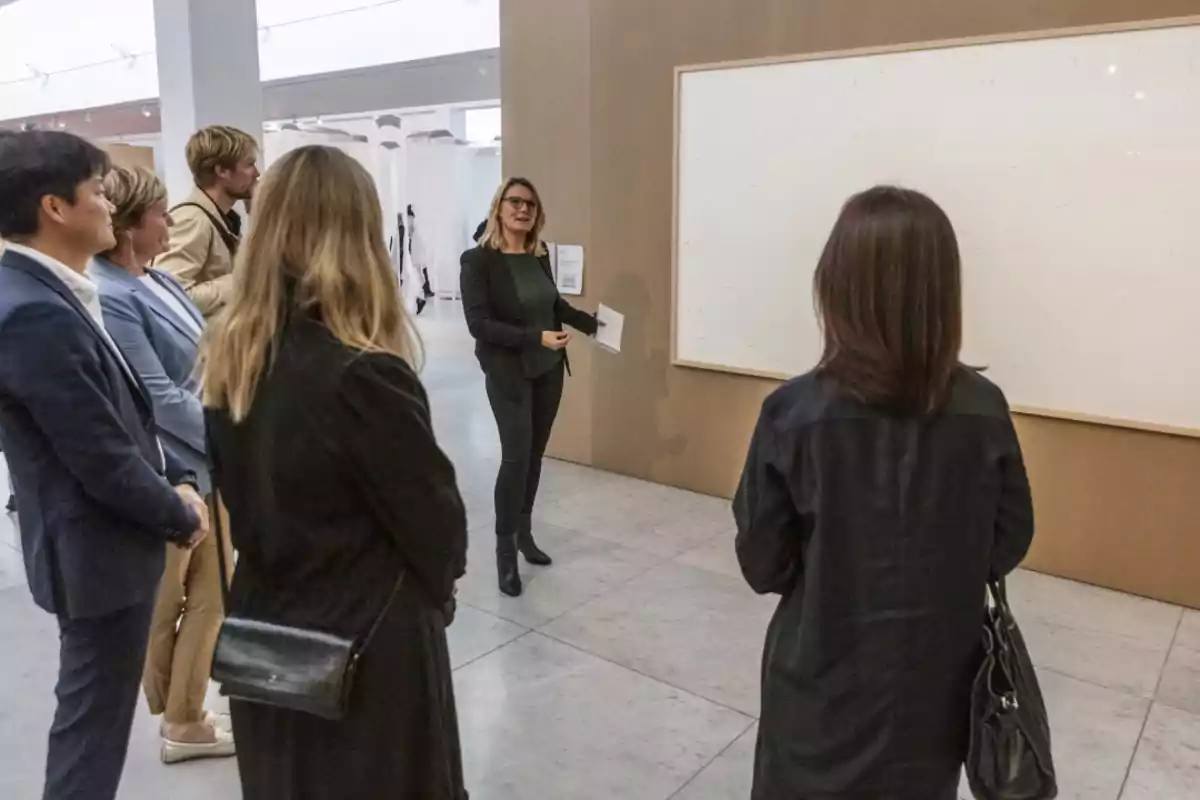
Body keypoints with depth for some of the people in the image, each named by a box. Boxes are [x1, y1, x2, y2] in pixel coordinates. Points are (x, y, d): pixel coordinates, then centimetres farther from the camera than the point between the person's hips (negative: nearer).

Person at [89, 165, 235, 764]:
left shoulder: (156, 280, 6)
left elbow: (202, 363, 13)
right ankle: (172, 721, 33)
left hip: (202, 462, 9)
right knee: (159, 606, 12)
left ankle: (185, 717, 35)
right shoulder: (110, 298, -23)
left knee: (210, 591, 18)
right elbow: (160, 399, -24)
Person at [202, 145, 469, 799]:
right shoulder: (364, 374, -27)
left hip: (263, 625, 6)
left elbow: (236, 489, 6)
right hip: (369, 640, -6)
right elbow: (434, 518, -15)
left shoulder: (228, 357, -6)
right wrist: (437, 582, 5)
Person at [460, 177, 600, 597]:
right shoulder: (478, 260, -12)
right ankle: (505, 549, 3)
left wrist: (592, 323, 16)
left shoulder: (539, 255, 4)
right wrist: (535, 337, -25)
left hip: (548, 369, 6)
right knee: (515, 455, -10)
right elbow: (478, 323, -19)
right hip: (508, 372, -5)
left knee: (535, 453, 12)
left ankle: (524, 532, 29)